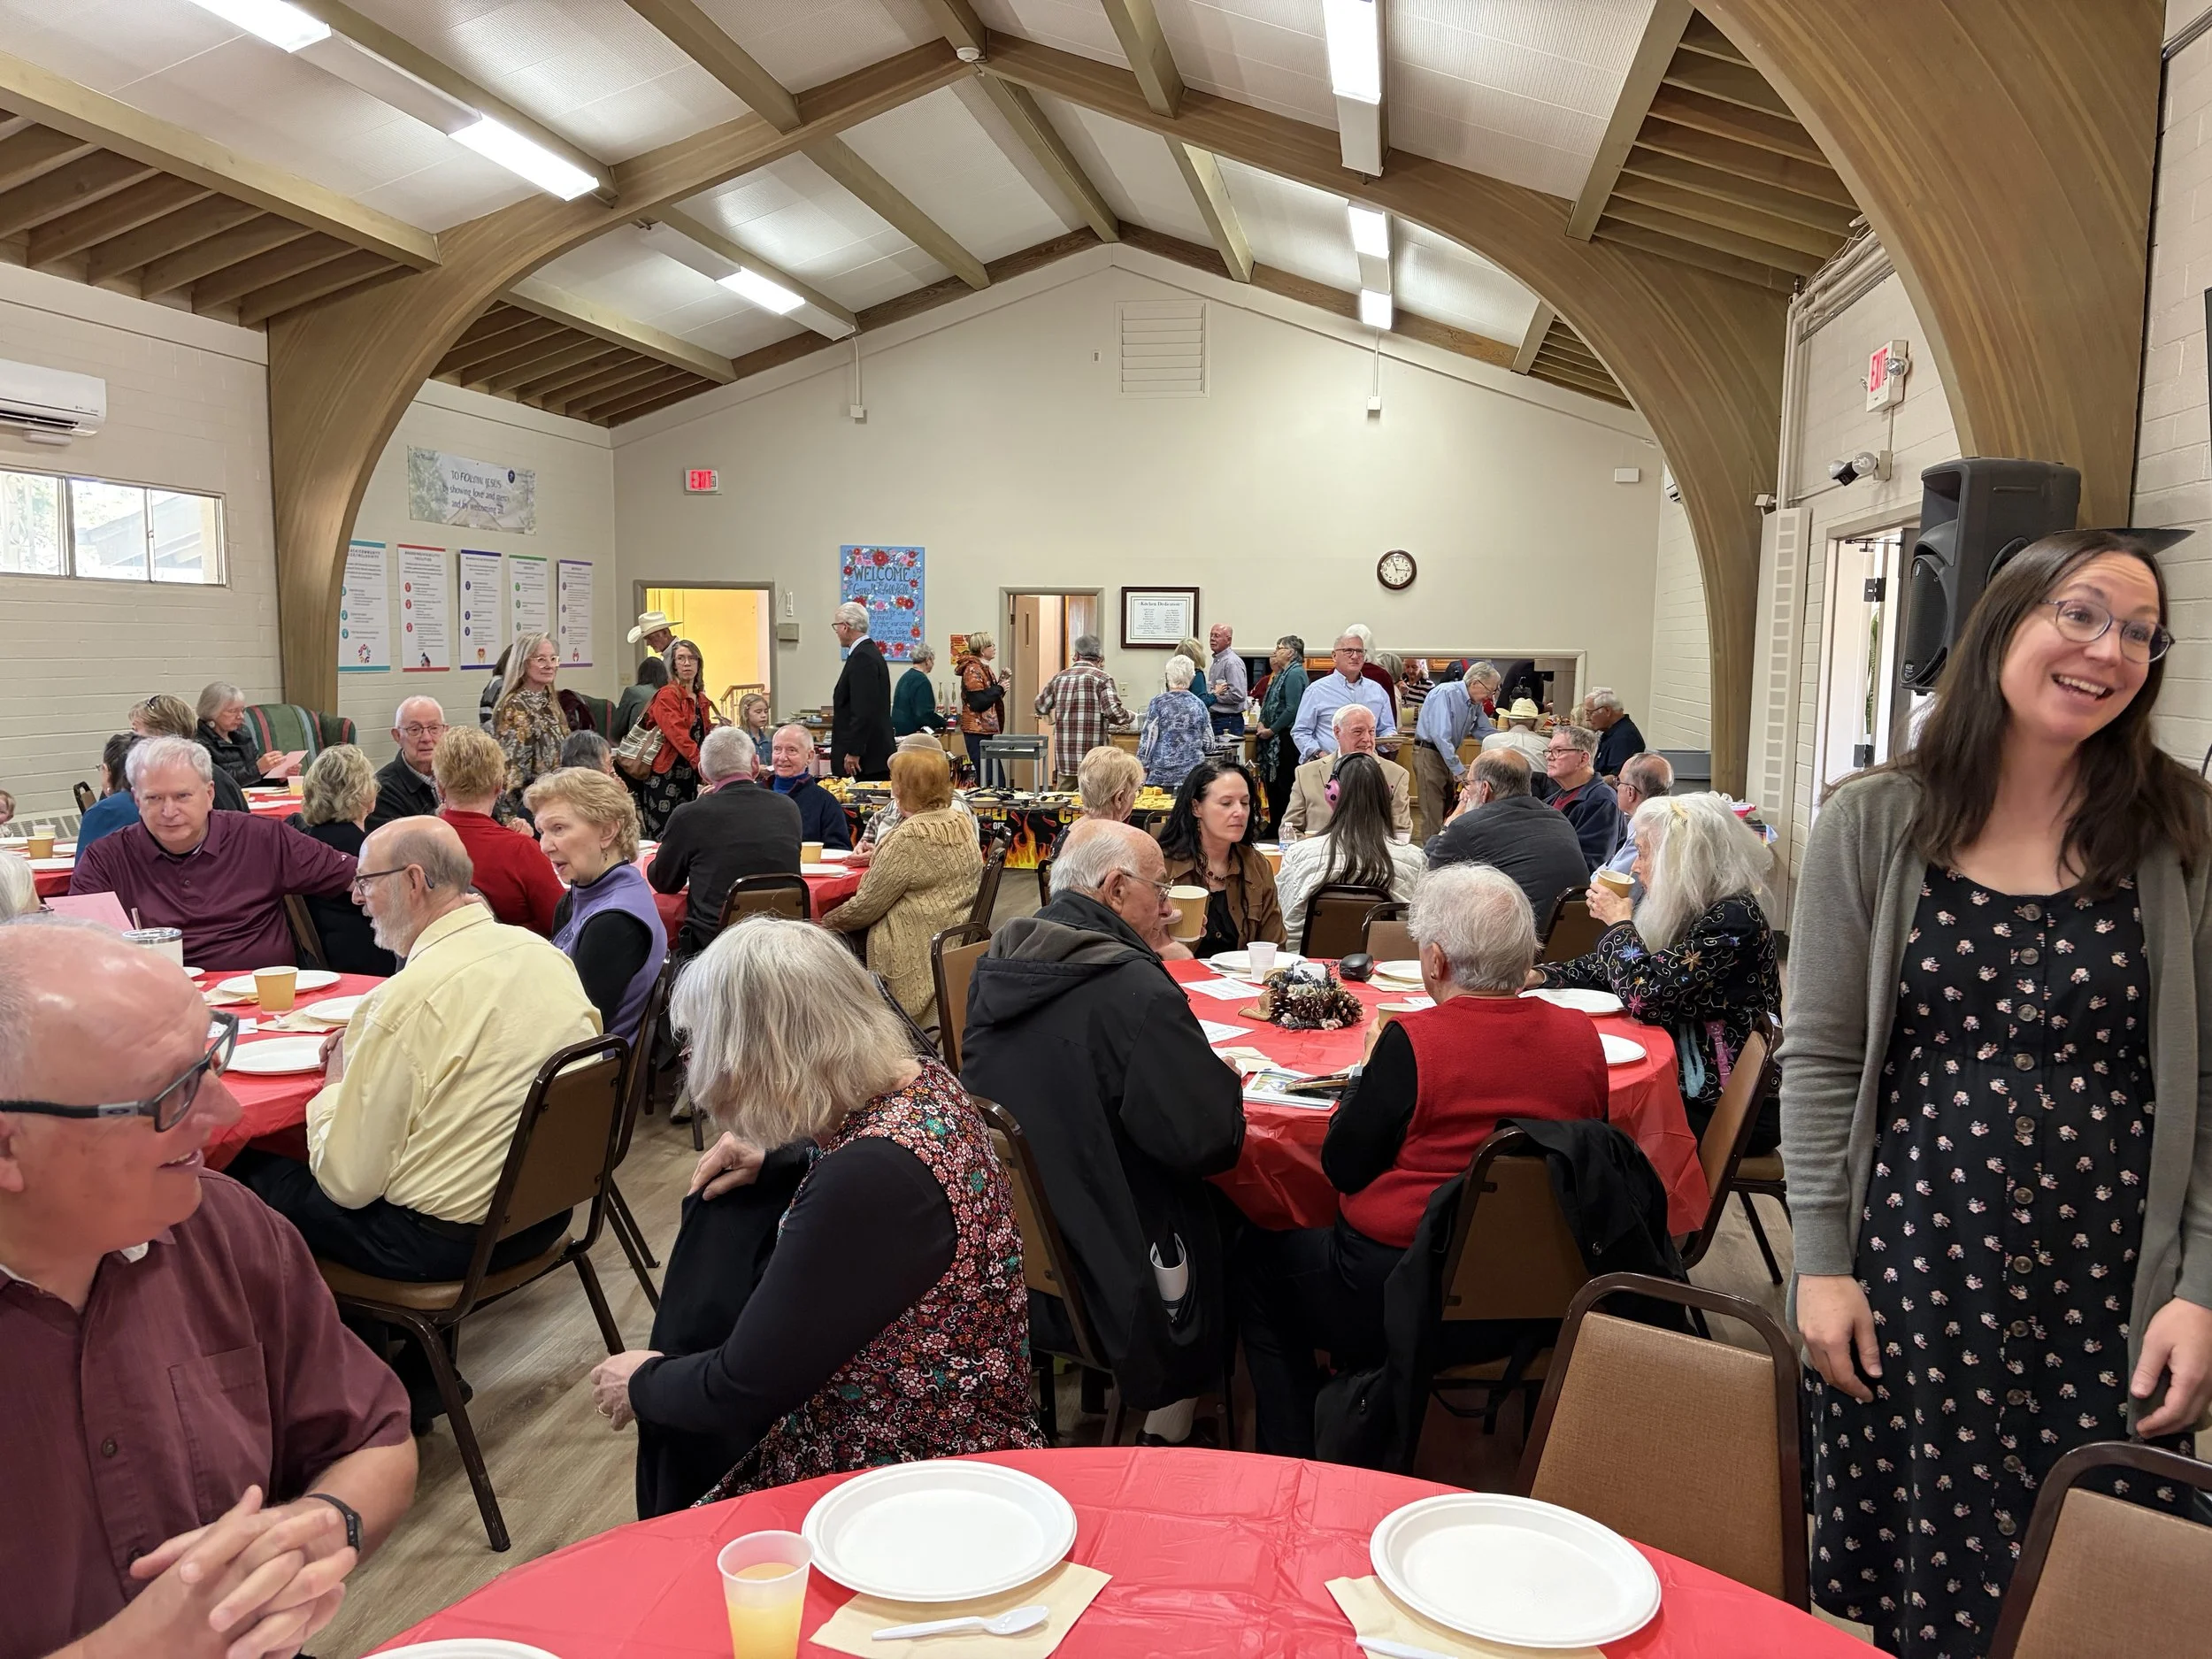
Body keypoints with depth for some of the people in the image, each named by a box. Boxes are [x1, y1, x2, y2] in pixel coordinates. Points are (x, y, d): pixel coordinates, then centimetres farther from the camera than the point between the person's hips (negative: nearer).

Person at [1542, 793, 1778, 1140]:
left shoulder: (1732, 920, -18)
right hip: (1672, 1078, 8)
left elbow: (1647, 998, -25)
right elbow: (1596, 969, 15)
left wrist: (1619, 922, -11)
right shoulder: (1678, 909, 9)